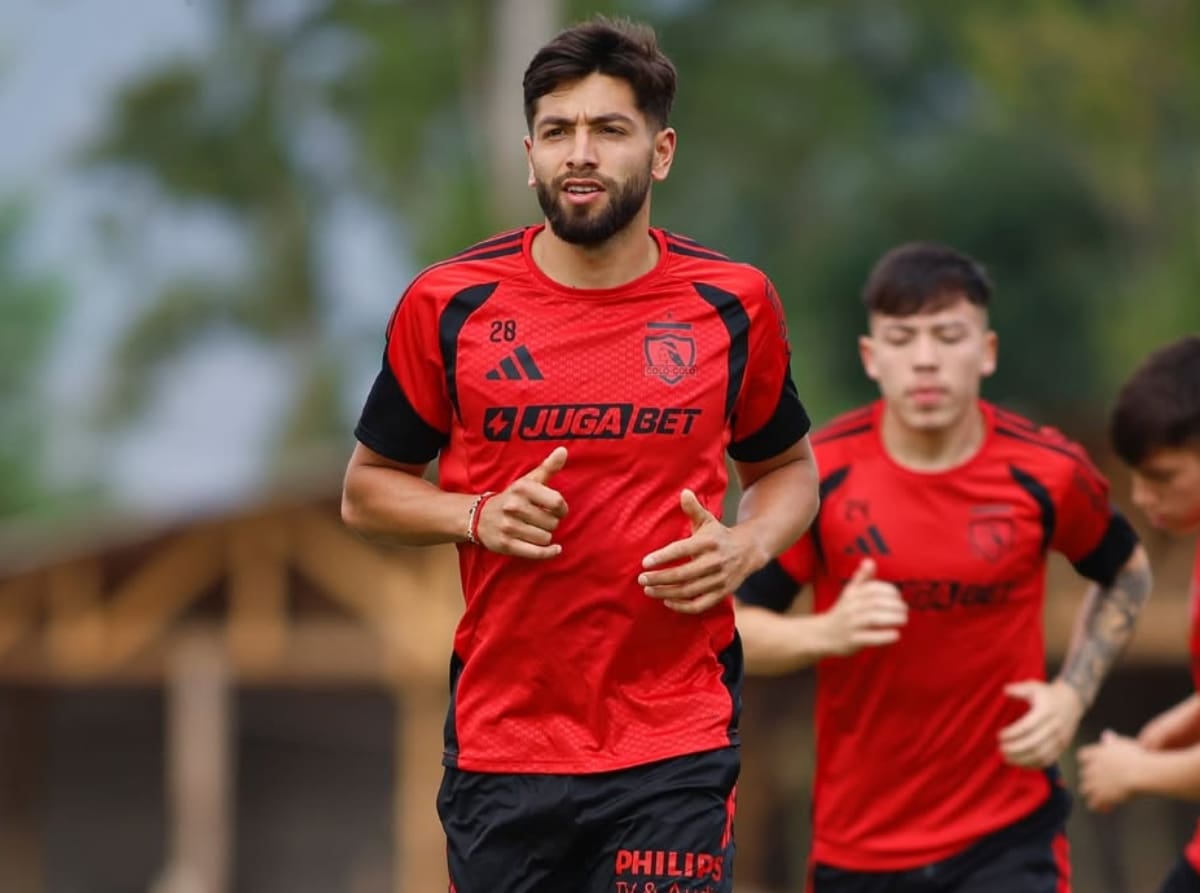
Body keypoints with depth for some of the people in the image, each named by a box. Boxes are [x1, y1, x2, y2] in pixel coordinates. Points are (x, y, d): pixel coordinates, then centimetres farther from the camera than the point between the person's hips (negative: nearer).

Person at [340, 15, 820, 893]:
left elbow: (788, 468, 16)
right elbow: (367, 489, 9)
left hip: (675, 749, -1)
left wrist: (745, 547, -6)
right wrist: (477, 516, -10)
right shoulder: (449, 306, -1)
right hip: (498, 745, 1)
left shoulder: (734, 303, 1)